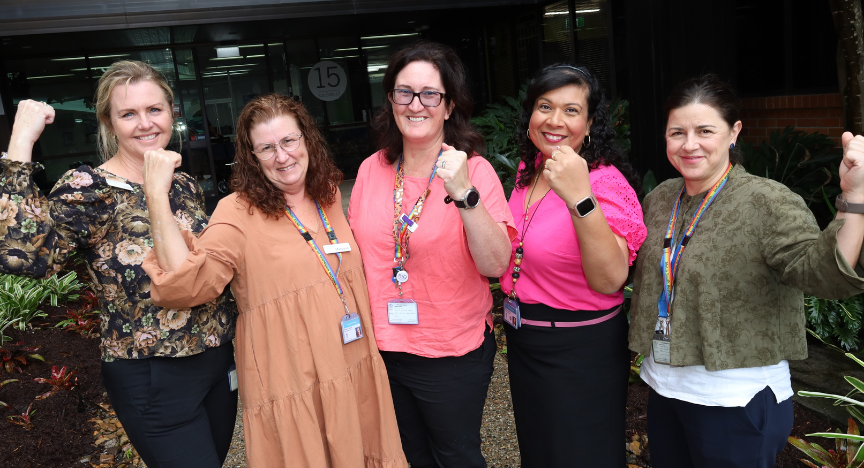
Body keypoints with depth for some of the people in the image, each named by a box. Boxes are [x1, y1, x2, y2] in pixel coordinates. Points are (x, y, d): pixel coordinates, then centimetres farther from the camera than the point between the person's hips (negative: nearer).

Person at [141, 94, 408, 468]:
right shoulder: (239, 213, -12)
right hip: (292, 391, -5)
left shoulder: (328, 196, 6)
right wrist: (157, 196, -29)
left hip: (357, 376, 6)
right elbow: (183, 284, -26)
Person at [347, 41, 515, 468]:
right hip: (384, 348, 4)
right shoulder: (372, 169, -3)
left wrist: (464, 194, -35)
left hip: (453, 355, -3)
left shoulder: (473, 170, -14)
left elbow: (496, 265, -23)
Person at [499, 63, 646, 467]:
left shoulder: (606, 182, -20)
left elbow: (610, 280, -34)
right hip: (522, 341, 7)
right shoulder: (529, 170, 2)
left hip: (581, 350, -7)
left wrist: (581, 199, -43)